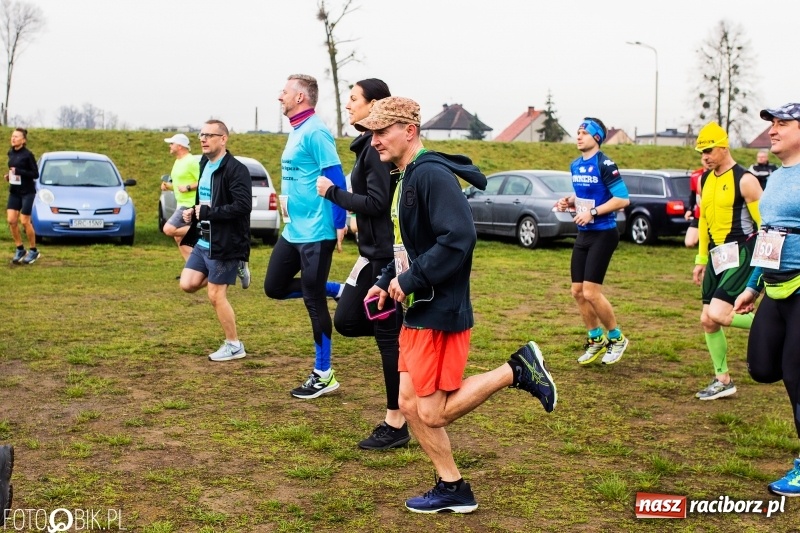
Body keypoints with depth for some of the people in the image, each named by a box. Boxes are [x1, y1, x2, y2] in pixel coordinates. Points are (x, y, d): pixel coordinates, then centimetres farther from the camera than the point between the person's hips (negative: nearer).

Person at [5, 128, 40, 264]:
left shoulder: (27, 155, -13)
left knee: (25, 221, -4)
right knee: (11, 220, -3)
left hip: (27, 192, -6)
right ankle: (20, 249, 12)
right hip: (14, 191, 6)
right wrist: (9, 175, 2)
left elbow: (35, 174, -12)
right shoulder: (10, 153, 7)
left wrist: (19, 172, -22)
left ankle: (33, 251, 13)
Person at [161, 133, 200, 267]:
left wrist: (187, 188, -24)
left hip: (189, 205, -10)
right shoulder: (178, 162, 15)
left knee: (169, 230, -19)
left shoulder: (191, 161, -15)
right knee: (179, 238, 9)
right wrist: (169, 186, 8)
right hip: (181, 204, 10)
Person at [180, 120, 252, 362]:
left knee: (216, 295, -3)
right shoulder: (204, 165, 12)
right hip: (202, 242, 9)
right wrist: (193, 212, 3)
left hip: (224, 244, -9)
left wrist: (207, 213, -22)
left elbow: (243, 206, -27)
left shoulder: (235, 169, -17)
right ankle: (234, 270, 19)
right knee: (188, 285, 2)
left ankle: (234, 346, 12)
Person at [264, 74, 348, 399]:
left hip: (315, 233, -10)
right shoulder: (296, 131, 13)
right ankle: (338, 292, 22)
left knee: (313, 301, -2)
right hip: (293, 231, 10)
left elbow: (336, 179, -20)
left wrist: (339, 225, -22)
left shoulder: (314, 132, -16)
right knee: (274, 287, 12)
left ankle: (324, 376, 10)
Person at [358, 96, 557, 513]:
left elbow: (459, 238, -28)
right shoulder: (404, 179, 13)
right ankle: (452, 489, 22)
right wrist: (385, 283, 9)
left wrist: (410, 281, -20)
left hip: (441, 312, -10)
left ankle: (517, 370, 6)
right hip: (419, 311, 10)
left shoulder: (431, 174, -18)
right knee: (410, 404, 10)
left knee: (433, 413, -5)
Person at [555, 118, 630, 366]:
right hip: (583, 234, 8)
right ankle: (596, 339, 24)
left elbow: (623, 199, -19)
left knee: (591, 292, -10)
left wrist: (593, 212, -23)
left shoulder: (604, 165, -15)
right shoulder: (575, 166, 10)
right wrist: (569, 202, 4)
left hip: (603, 234, -8)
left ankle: (616, 338, 11)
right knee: (577, 291, 7)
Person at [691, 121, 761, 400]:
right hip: (717, 257, 8)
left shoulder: (745, 180, -13)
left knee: (717, 314, -21)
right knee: (707, 321, 7)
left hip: (740, 256, -8)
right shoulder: (705, 180, 10)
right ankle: (723, 380, 20)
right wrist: (701, 259, 19)